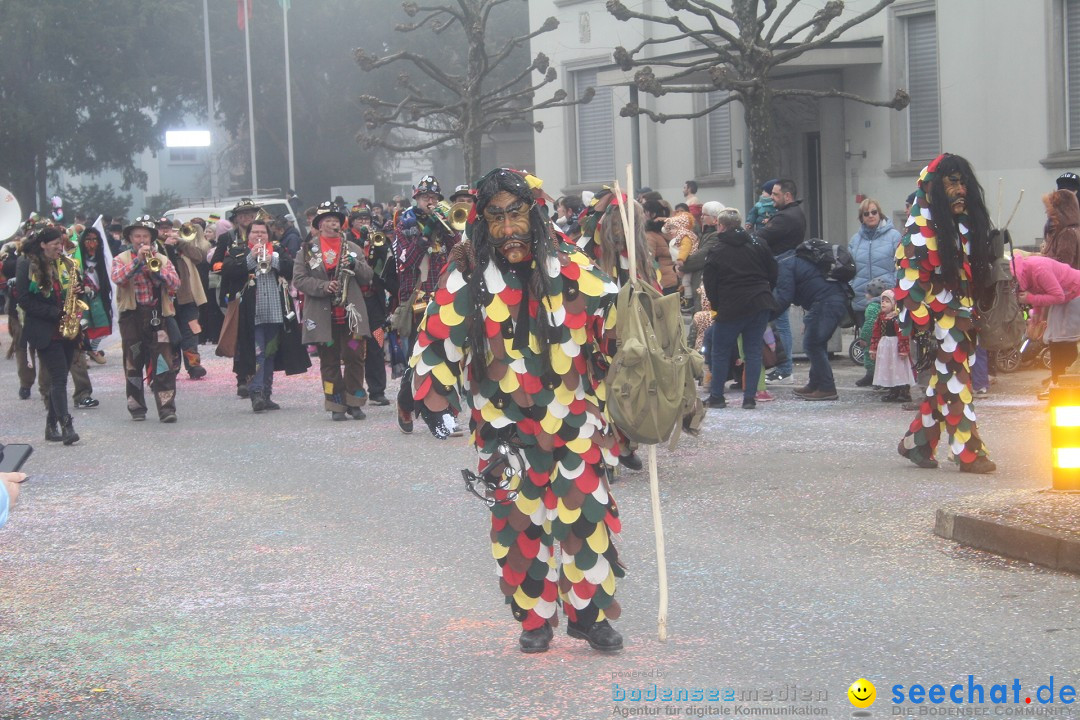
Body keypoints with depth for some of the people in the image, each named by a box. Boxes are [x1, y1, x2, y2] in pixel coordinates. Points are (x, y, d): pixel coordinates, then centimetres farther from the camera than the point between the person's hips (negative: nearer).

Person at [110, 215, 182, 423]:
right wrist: (138, 260, -17)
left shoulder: (162, 259, 11)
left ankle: (167, 408, -11)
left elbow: (175, 284, -3)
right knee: (133, 364, 6)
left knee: (163, 365, -8)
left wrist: (155, 268, -15)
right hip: (132, 315, 0)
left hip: (157, 315, 0)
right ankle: (137, 408, 15)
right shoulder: (122, 259, 8)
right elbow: (118, 278, -14)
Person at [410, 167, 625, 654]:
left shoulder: (570, 269, 0)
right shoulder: (467, 277, -3)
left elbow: (614, 318, 8)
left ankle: (592, 614, 9)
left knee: (586, 515, -3)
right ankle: (535, 619, 18)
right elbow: (438, 336, 0)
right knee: (518, 522, 4)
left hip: (574, 420, 0)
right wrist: (433, 393, -7)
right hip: (507, 427, 0)